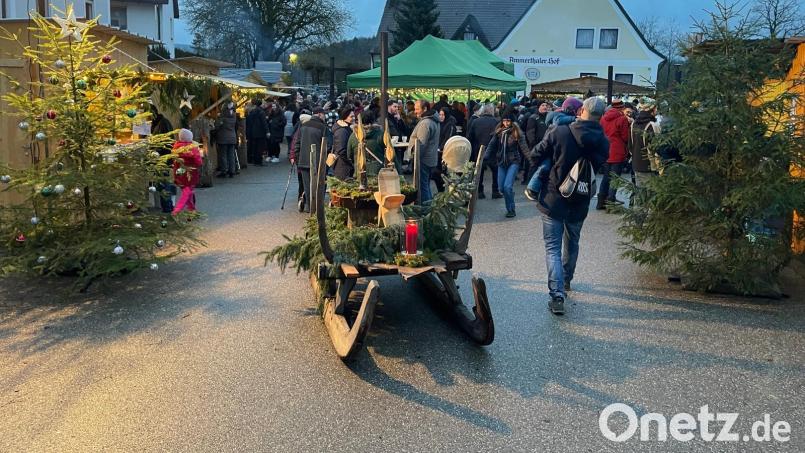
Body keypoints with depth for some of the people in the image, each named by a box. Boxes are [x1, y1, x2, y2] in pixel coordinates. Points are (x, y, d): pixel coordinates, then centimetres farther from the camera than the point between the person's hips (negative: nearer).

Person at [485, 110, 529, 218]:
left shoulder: (517, 133, -8)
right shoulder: (498, 132, 3)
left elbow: (524, 147, -13)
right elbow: (492, 145, 1)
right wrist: (486, 156, -11)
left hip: (513, 162, -5)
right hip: (501, 162, 5)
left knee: (508, 186, -14)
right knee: (501, 187, 5)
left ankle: (511, 210, 2)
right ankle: (509, 207, 24)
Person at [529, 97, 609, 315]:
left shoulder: (559, 132, -18)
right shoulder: (603, 142, -7)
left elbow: (535, 156, -11)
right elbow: (598, 167, 5)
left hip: (553, 200, -3)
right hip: (580, 203, 3)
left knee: (553, 247, 1)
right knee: (572, 243, 24)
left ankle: (557, 295, -10)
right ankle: (566, 280, 44)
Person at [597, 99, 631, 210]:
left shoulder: (604, 118, 6)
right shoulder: (622, 119, -11)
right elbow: (625, 137, -9)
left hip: (605, 153, 6)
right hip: (618, 153, -6)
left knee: (606, 177, 15)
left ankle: (601, 202, 15)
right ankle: (611, 200, -3)